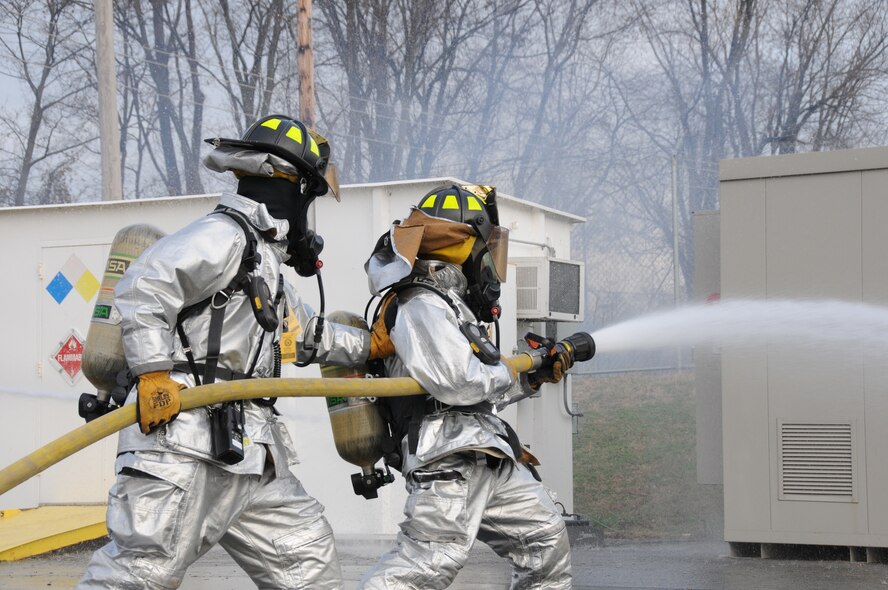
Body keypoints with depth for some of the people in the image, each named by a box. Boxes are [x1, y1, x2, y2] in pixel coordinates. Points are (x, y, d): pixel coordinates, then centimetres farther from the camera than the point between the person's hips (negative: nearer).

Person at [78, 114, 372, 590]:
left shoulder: (264, 260, 25)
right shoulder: (224, 236, -7)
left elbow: (309, 336, 39)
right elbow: (142, 287, -20)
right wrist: (156, 373, -24)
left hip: (245, 453, 10)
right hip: (187, 443, -10)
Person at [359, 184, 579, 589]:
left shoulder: (449, 300, 18)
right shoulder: (420, 306, -13)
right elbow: (456, 383, -22)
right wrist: (507, 373, -6)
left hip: (489, 461, 10)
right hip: (449, 460, -10)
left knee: (545, 539, 13)